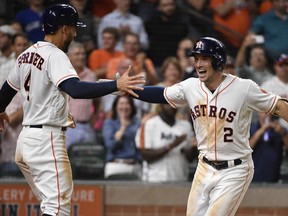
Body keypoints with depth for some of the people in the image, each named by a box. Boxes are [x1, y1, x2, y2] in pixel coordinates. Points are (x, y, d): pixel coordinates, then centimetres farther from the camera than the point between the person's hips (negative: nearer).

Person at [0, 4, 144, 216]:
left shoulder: (26, 55, 12)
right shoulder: (55, 56, -14)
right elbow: (75, 89, -32)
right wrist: (116, 85, -38)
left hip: (27, 137, 10)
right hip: (47, 139, -10)